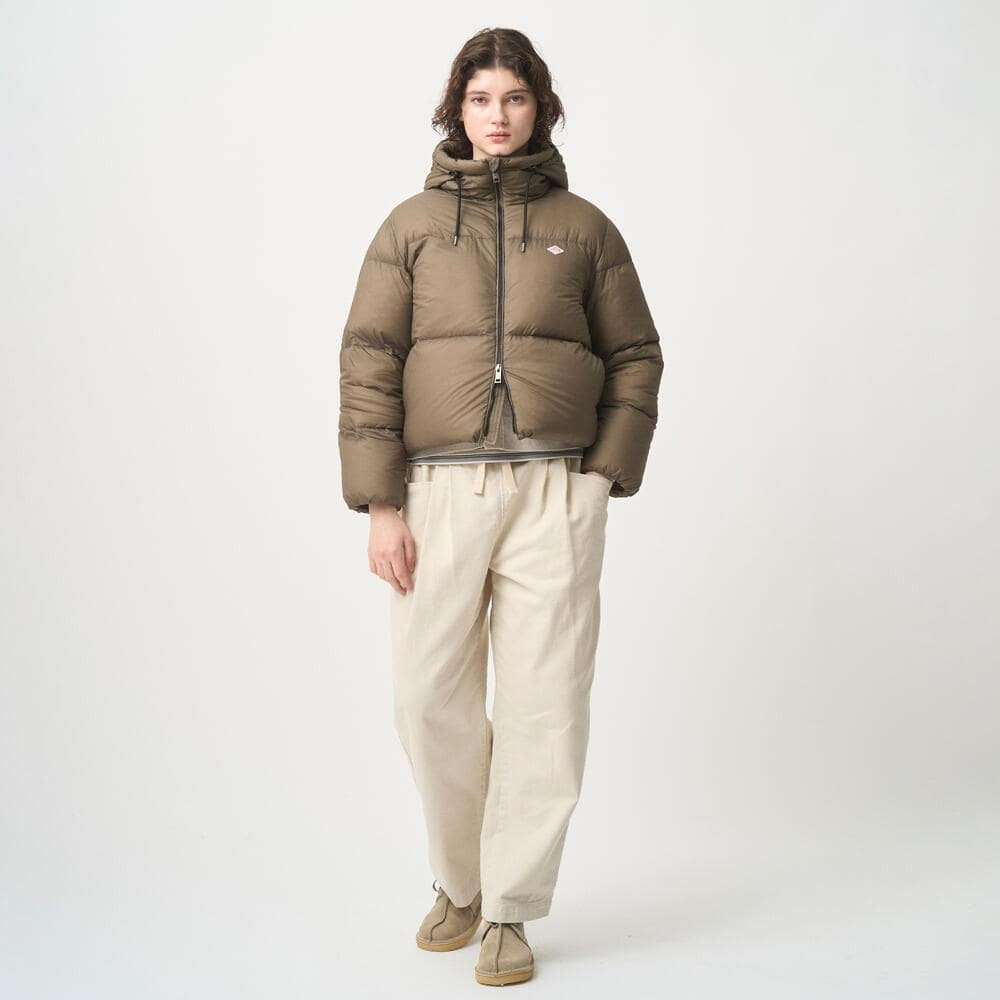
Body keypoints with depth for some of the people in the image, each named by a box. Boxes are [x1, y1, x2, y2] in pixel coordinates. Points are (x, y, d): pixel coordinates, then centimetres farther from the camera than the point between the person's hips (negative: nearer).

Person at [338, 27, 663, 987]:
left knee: (544, 703, -1)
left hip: (556, 490, 0)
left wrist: (602, 478, 0)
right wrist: (379, 505, -5)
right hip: (440, 487, 0)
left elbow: (634, 357, 11)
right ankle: (458, 880, 25)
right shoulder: (410, 226, 9)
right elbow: (368, 365, 3)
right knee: (429, 699, 0)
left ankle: (509, 910, 14)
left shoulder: (583, 226, 10)